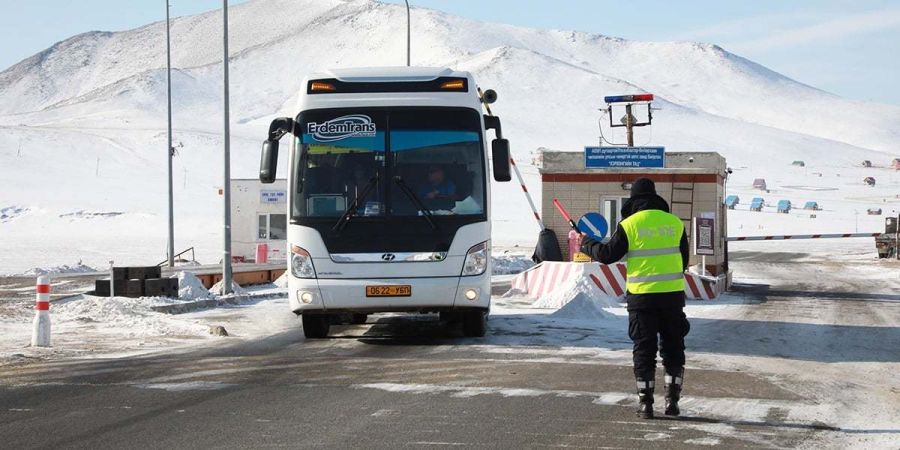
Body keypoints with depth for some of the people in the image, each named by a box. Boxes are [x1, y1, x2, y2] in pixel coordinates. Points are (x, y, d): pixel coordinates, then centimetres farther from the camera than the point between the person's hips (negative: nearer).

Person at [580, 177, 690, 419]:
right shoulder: (675, 223, 4)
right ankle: (672, 399, 8)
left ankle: (645, 402, 4)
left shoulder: (629, 225, -5)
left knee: (644, 348, 6)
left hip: (641, 295, -2)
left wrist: (587, 244, 16)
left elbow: (608, 254, -2)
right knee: (673, 347, 13)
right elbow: (684, 260, 12)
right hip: (673, 293, 2)